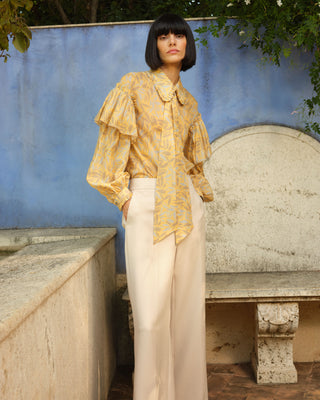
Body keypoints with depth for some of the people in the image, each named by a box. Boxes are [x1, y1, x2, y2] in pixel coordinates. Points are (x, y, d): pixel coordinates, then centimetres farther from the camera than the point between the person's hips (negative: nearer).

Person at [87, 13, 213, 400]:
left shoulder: (188, 102, 17)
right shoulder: (133, 85, 3)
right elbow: (113, 143, -1)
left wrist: (199, 190, 12)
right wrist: (121, 195, -5)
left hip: (188, 205, 5)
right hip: (146, 204, -4)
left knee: (188, 306, 6)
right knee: (151, 313, -8)